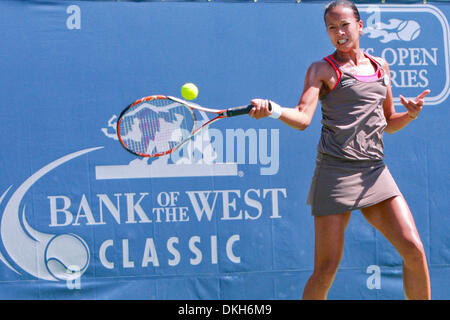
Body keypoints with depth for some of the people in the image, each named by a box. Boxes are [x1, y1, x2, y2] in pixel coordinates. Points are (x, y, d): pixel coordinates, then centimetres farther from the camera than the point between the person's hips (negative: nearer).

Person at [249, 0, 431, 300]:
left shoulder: (381, 66, 17)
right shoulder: (322, 70, 2)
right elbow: (303, 118, -12)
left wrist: (410, 115, 3)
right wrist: (272, 108, -31)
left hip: (375, 171, 4)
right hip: (336, 171, -4)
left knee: (414, 251, -6)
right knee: (326, 268, -6)